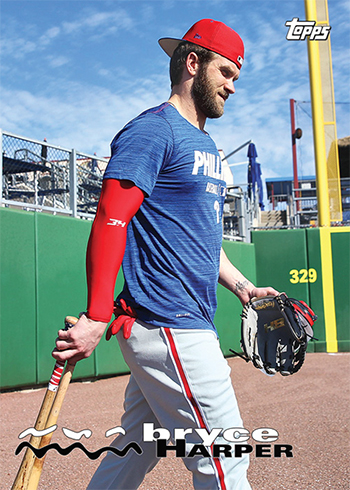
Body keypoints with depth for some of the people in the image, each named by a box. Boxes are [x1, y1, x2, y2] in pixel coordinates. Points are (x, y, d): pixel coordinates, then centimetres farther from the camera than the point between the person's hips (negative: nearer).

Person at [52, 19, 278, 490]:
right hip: (169, 327, -9)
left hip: (190, 327, 9)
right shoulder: (153, 129, -8)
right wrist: (97, 318, -23)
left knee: (136, 451, 16)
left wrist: (244, 287, 14)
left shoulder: (207, 147, 22)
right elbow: (110, 222, -17)